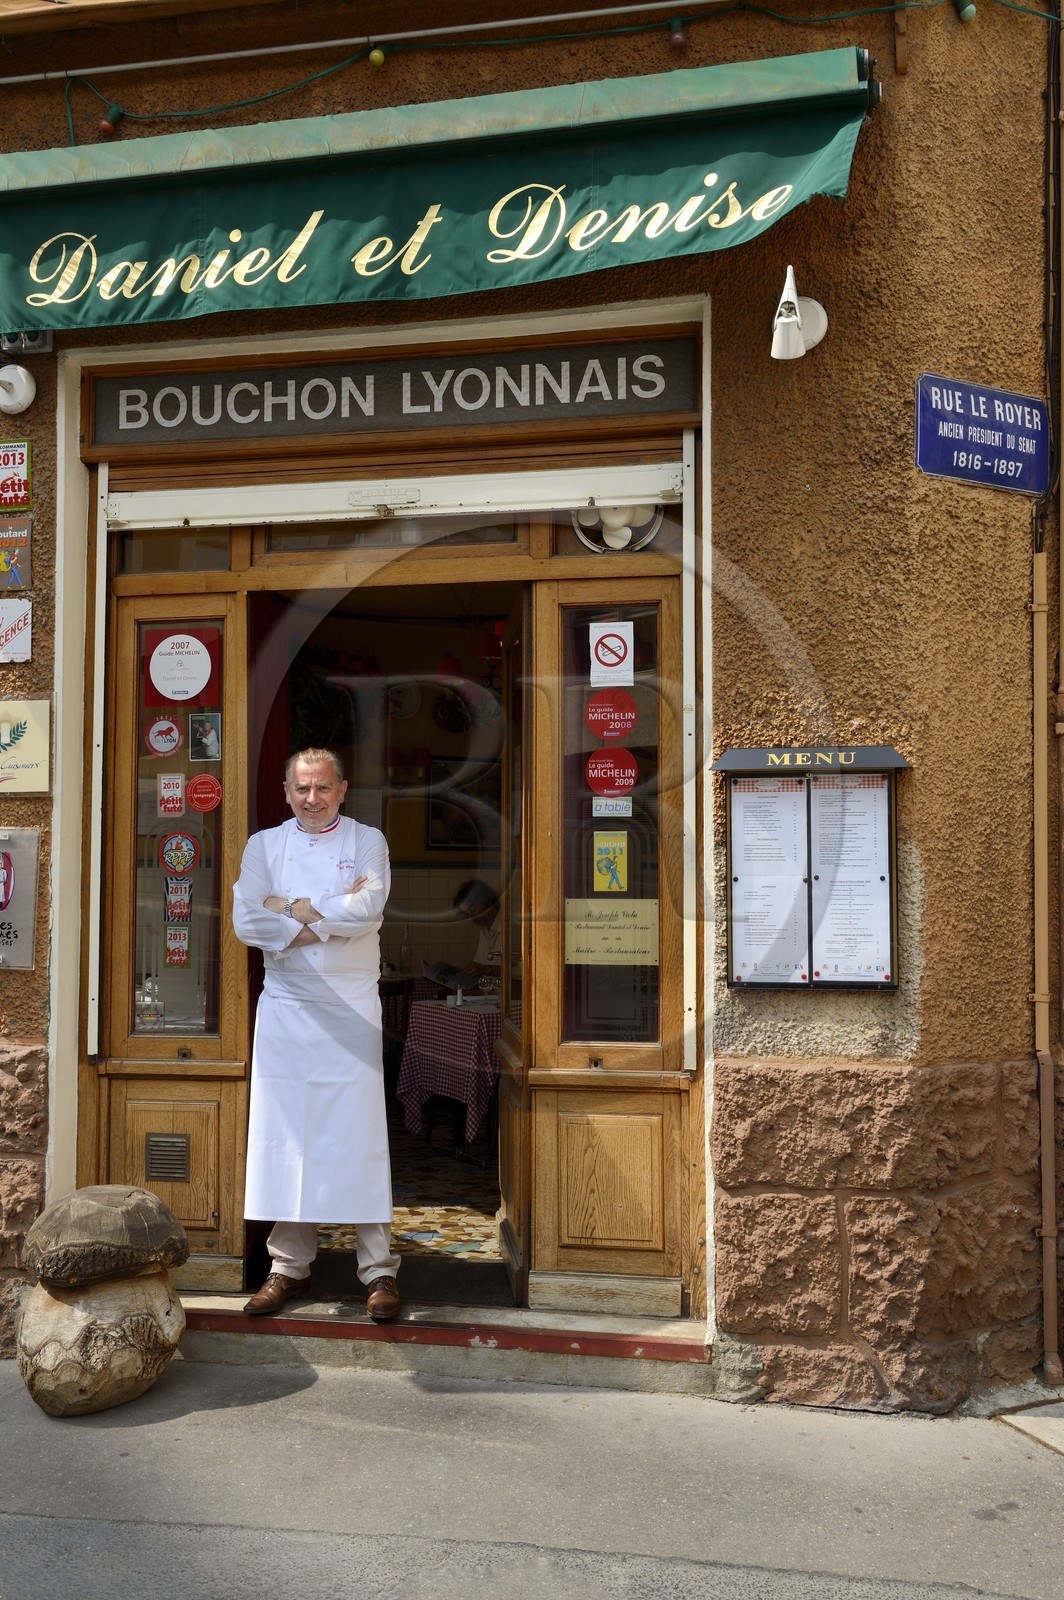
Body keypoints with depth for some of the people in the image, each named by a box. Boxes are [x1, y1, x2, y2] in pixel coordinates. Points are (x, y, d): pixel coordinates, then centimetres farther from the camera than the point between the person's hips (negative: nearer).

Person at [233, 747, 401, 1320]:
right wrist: (329, 920, -12)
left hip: (353, 1009, -2)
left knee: (362, 1136, -2)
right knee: (285, 1136, 4)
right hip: (285, 1007, 2)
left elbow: (369, 907, -13)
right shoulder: (264, 844, 10)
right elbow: (245, 920, -5)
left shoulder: (367, 841, 6)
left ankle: (379, 1269, 6)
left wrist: (293, 909, -9)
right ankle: (289, 1265, 16)